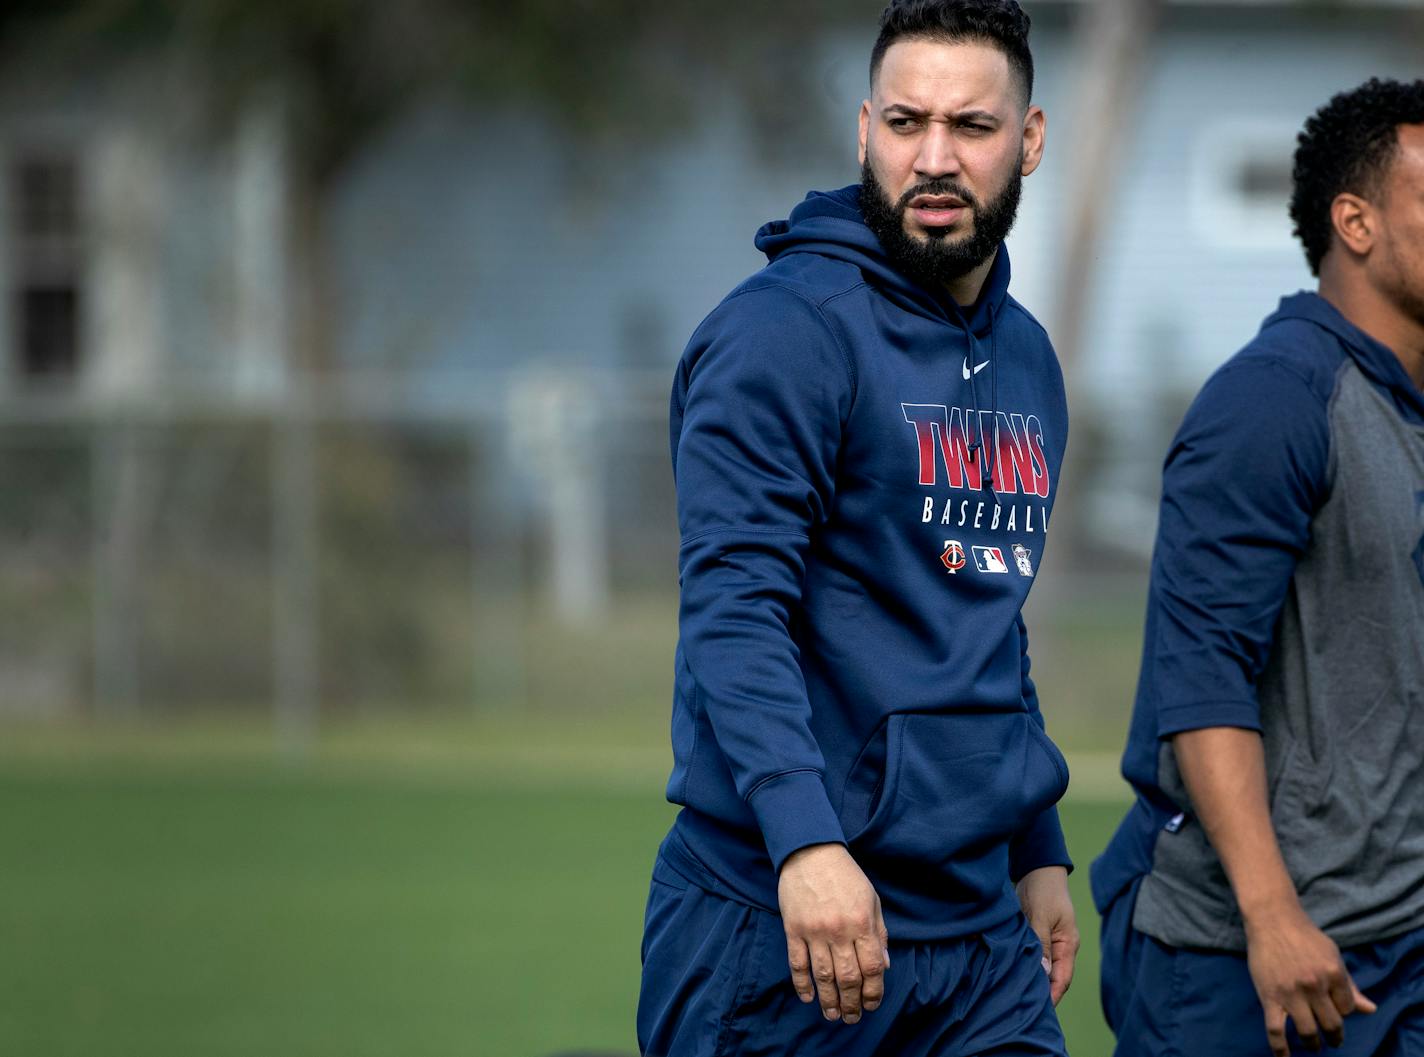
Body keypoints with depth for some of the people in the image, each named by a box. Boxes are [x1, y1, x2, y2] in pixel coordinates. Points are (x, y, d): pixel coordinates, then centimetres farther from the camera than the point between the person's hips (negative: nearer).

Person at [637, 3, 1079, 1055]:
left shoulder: (1026, 360, 15)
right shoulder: (785, 330, -11)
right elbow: (734, 609, -20)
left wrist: (1040, 853, 22)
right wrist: (806, 840, -31)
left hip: (979, 930, 7)